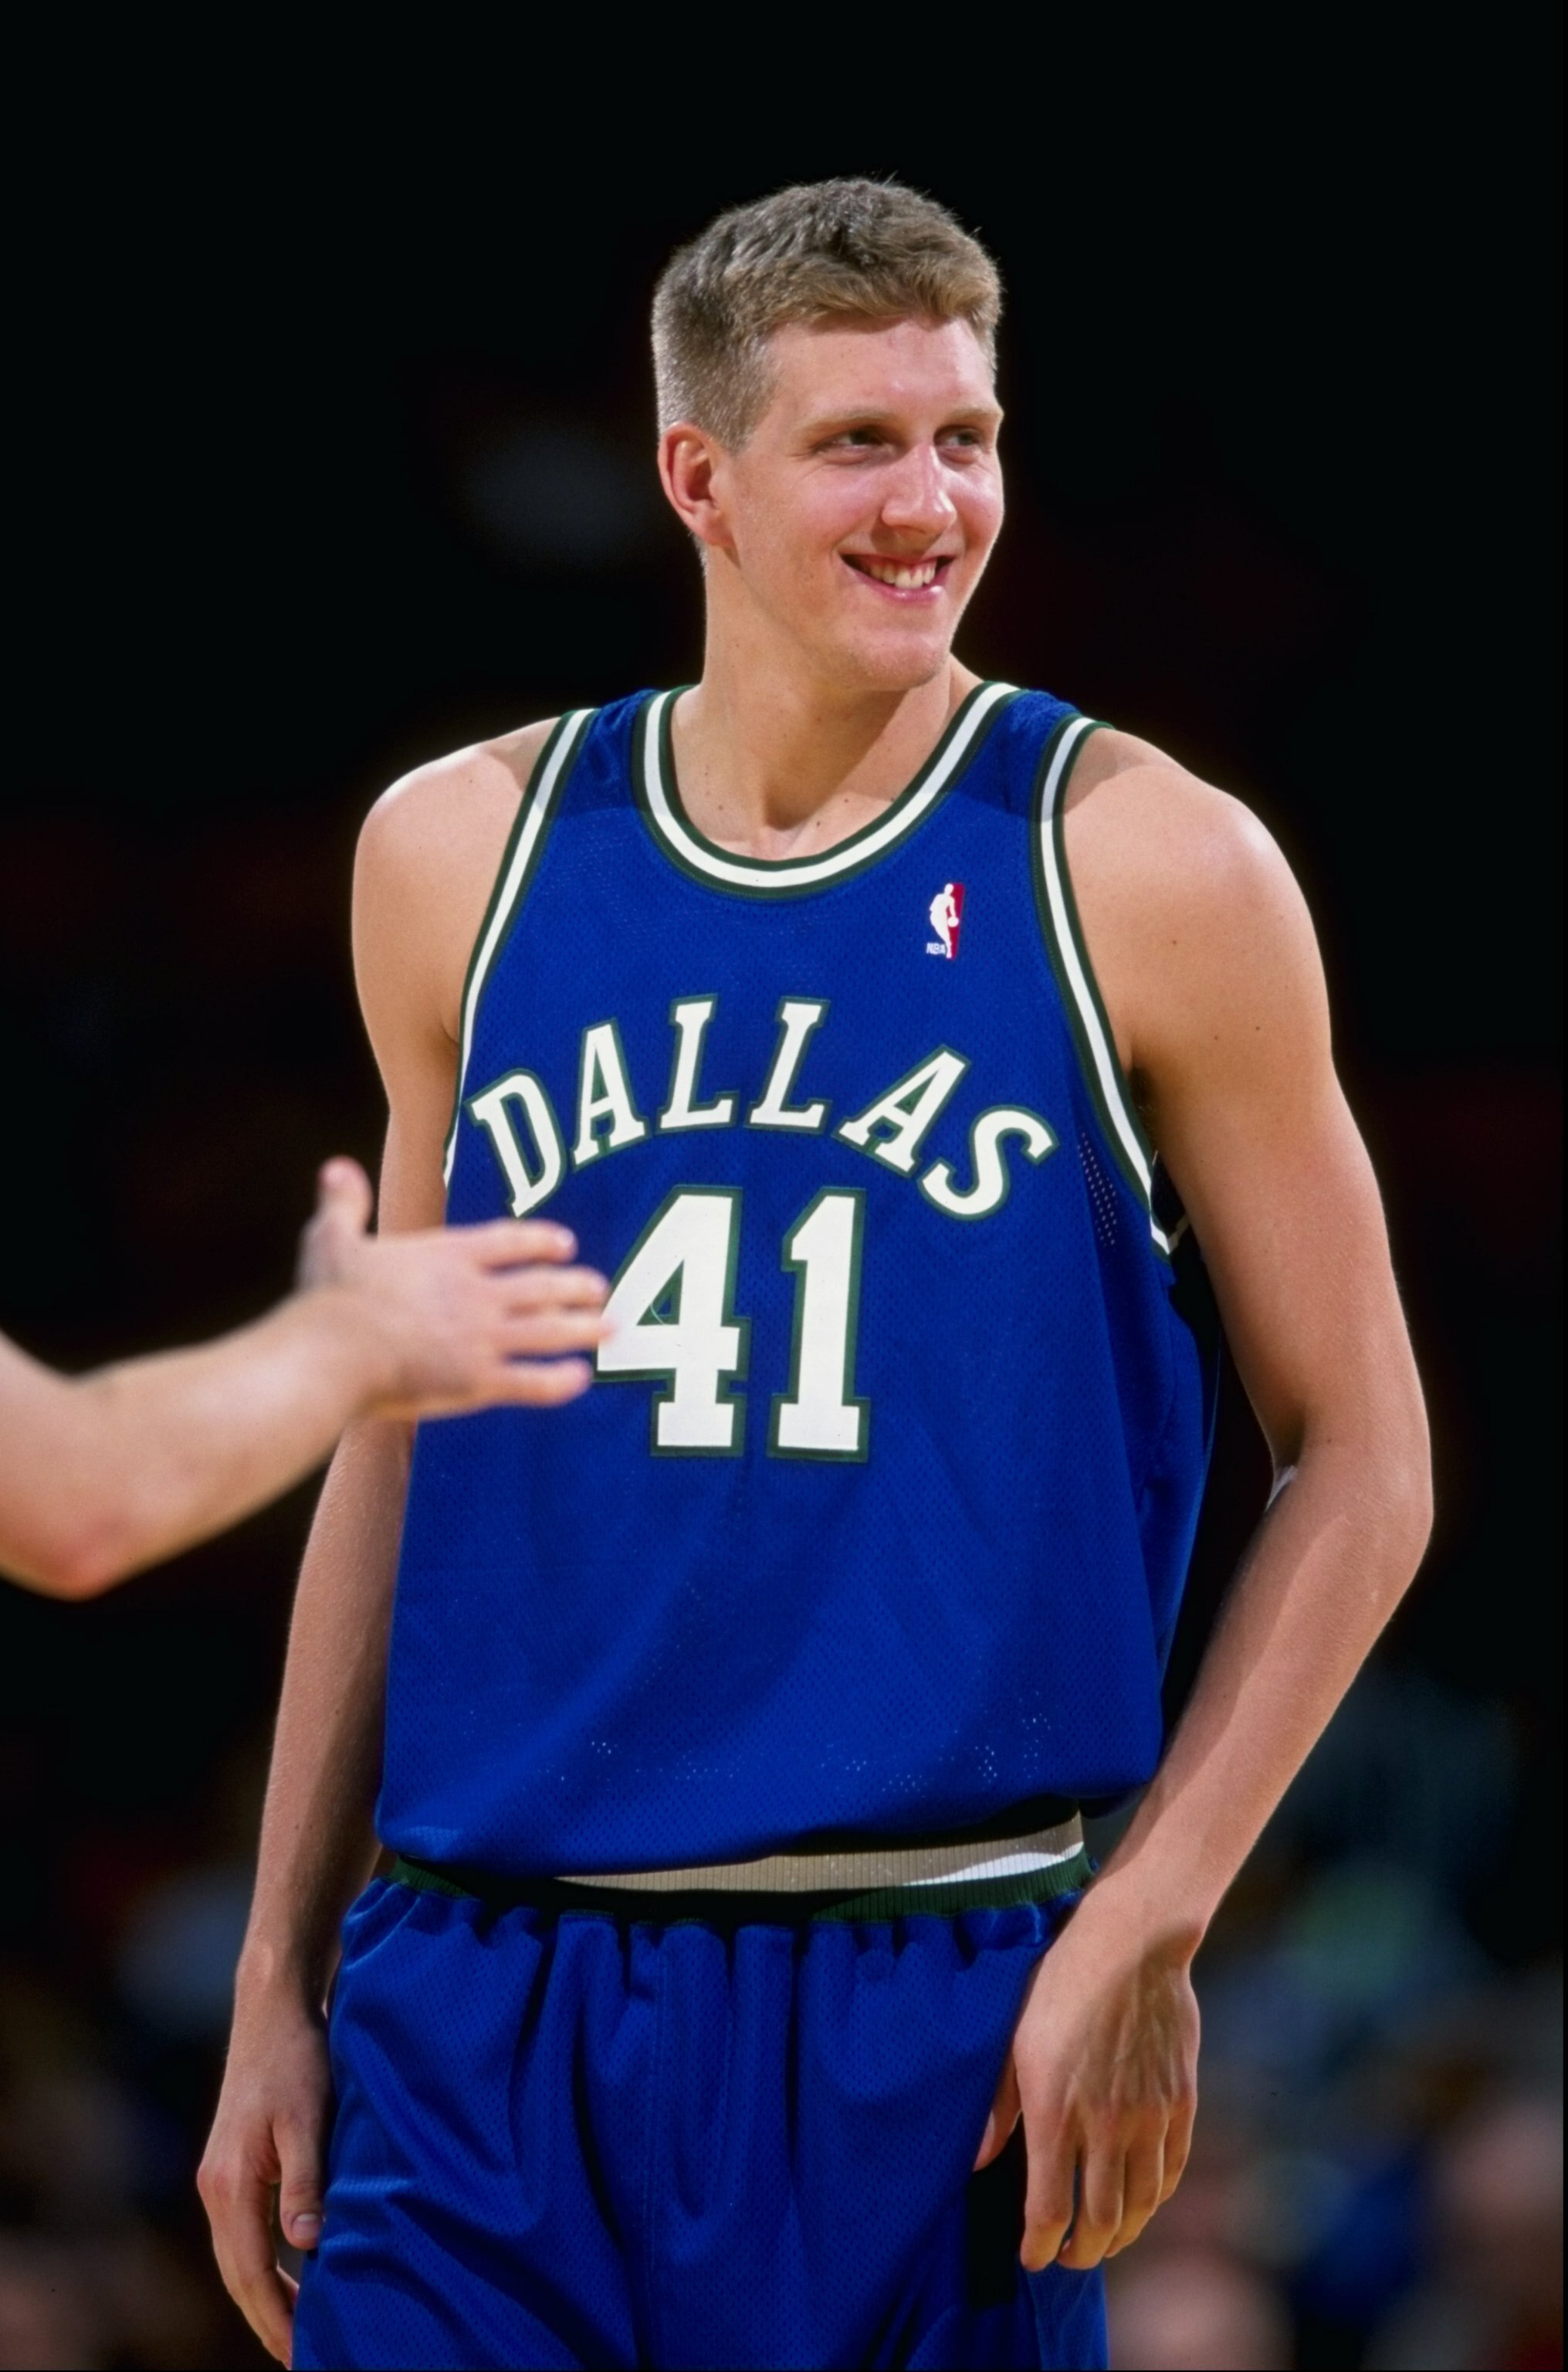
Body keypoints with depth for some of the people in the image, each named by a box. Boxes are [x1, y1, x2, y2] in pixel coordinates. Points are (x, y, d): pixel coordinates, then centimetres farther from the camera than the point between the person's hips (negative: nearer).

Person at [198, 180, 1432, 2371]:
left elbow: (1359, 1463, 1)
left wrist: (1149, 1932, -9)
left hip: (929, 2023, -2)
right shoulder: (465, 855, 8)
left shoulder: (1142, 871, -2)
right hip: (475, 2015, 2)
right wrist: (281, 1974, 12)